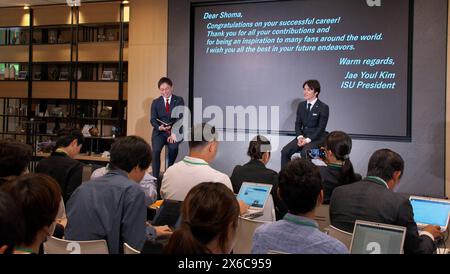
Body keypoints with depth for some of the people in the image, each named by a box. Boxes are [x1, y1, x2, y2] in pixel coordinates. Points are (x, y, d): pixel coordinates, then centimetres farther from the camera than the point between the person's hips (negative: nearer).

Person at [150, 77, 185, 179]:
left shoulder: (179, 100, 5)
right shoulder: (155, 102, 11)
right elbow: (153, 119, 3)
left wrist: (174, 132, -19)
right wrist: (159, 127, -20)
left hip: (174, 131, -1)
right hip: (159, 132, 1)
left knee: (173, 149, -31)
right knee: (156, 150, -26)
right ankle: (155, 177, -17)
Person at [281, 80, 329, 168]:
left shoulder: (323, 107, -7)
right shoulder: (301, 105, 11)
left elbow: (321, 128, -11)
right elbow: (298, 123, 10)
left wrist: (308, 139, -20)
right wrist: (300, 137, -10)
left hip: (317, 138, -5)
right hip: (303, 136, 5)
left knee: (305, 152, -34)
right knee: (285, 151, -16)